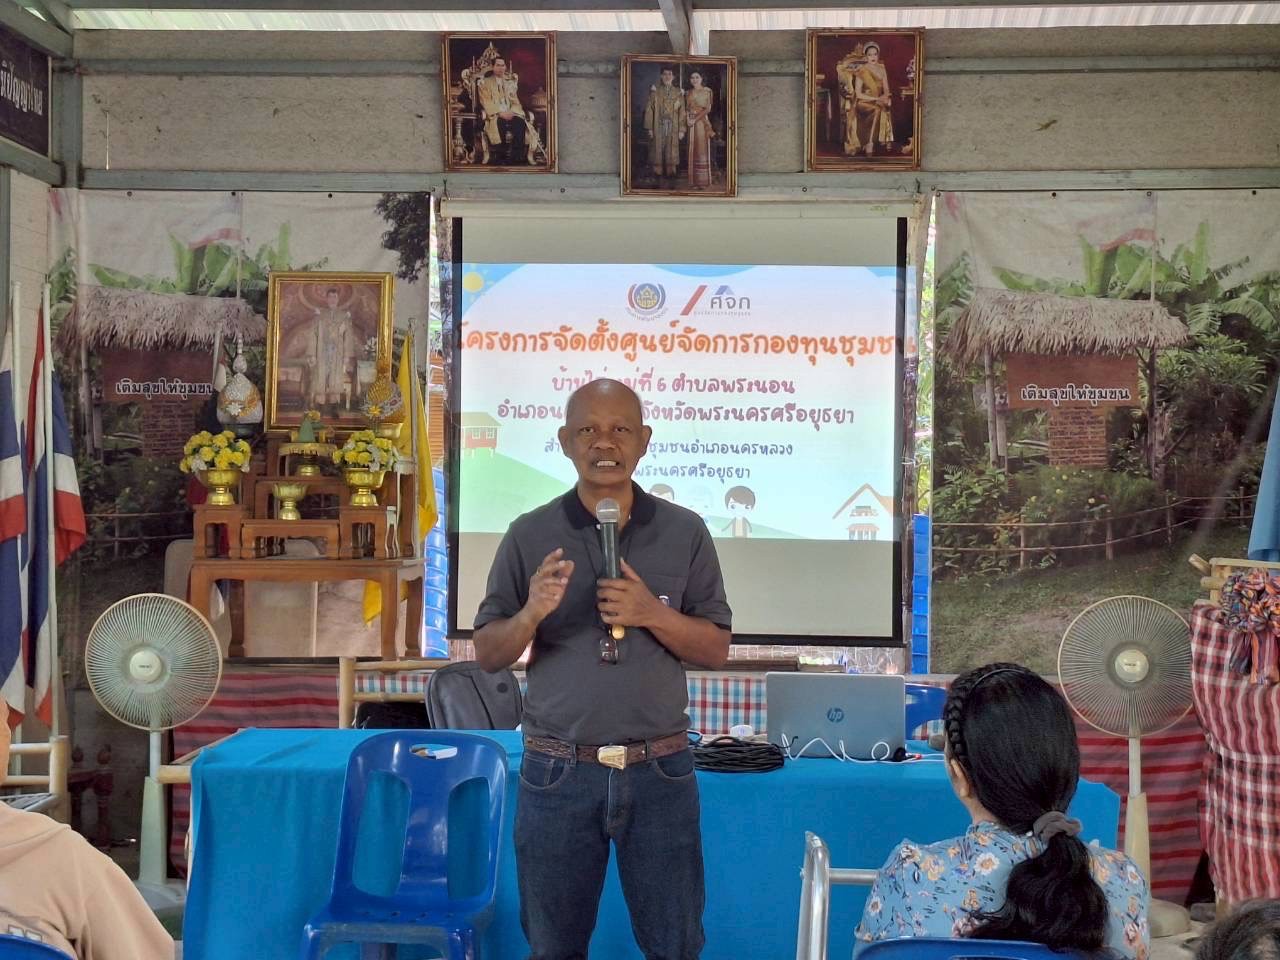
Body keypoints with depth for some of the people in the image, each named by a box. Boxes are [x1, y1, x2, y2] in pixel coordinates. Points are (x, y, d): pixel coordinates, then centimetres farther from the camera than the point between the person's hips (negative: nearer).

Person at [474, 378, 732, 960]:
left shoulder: (685, 532, 1)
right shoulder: (530, 535, 0)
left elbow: (715, 650, 2)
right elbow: (487, 655, 1)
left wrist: (653, 614, -16)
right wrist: (532, 613, -20)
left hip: (660, 771, 0)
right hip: (557, 772, 0)